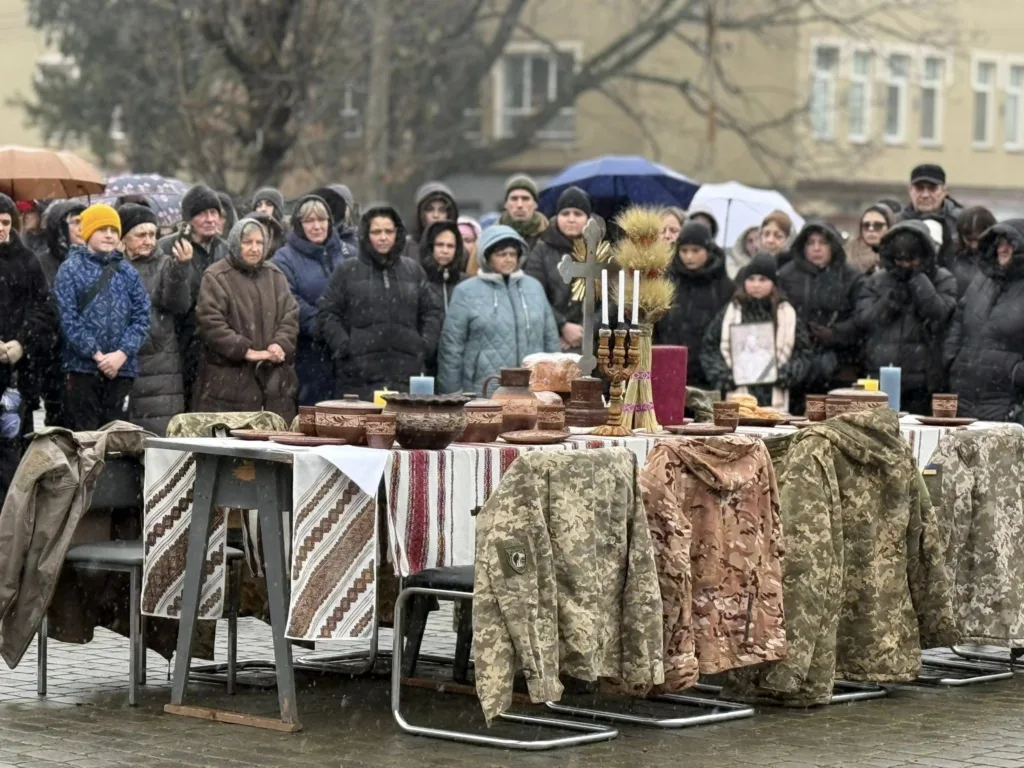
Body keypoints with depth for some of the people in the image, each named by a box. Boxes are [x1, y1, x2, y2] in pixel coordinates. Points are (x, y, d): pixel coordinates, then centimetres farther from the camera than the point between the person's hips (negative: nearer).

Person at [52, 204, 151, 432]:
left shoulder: (129, 273, 13)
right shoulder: (71, 270, 1)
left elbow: (141, 317, 5)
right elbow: (68, 318, -7)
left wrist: (122, 353, -9)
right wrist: (96, 354, -13)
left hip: (122, 369, 4)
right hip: (82, 367, -4)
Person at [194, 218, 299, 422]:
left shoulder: (275, 276, 16)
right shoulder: (216, 278, -2)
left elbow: (290, 316, 11)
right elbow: (211, 323, -10)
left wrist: (281, 345, -8)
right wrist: (245, 351, -15)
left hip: (274, 378, 5)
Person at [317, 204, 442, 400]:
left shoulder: (413, 271, 16)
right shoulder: (347, 271, 7)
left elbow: (431, 312, 19)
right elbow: (327, 314, 4)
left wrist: (426, 345, 6)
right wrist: (343, 347, -7)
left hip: (406, 371, 3)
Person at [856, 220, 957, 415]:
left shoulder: (943, 280, 6)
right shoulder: (876, 282, 13)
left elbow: (938, 313, -11)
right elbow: (864, 319, 2)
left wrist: (918, 277, -7)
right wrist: (892, 297, -7)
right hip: (879, 377, 2)